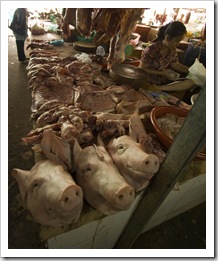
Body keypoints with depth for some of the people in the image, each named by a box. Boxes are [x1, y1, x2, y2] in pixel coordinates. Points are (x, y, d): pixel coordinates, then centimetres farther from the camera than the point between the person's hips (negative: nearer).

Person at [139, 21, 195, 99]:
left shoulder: (172, 49, -2)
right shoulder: (151, 49, -19)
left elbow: (175, 64, 11)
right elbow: (142, 69, -15)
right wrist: (162, 73, -20)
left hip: (163, 80, 7)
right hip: (149, 81, -7)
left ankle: (158, 88, -21)